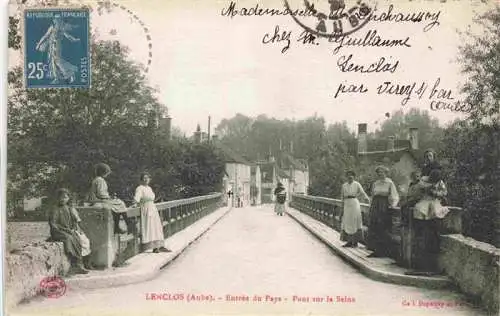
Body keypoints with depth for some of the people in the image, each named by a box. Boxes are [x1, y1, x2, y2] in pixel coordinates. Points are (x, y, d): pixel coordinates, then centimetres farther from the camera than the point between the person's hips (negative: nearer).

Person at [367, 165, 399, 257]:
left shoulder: (389, 183, -1)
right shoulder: (375, 184, 13)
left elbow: (395, 196, -3)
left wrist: (393, 204, -18)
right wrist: (371, 207, 15)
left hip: (385, 207, -5)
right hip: (375, 207, 5)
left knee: (383, 229, -5)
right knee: (373, 228, 0)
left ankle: (382, 251, 1)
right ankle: (376, 249, 6)